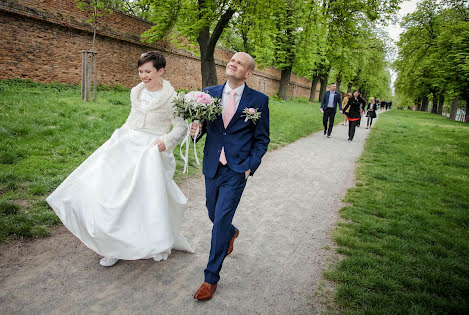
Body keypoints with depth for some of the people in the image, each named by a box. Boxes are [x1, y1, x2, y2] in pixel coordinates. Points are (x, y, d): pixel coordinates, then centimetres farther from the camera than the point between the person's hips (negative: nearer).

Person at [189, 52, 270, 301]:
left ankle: (211, 278, 11)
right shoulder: (209, 93, 3)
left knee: (221, 220, -5)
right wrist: (195, 130, -14)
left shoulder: (258, 100, -5)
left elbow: (262, 139, 1)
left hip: (237, 170, -4)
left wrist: (250, 166, -9)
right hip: (211, 167, 4)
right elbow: (201, 124, 10)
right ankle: (231, 233, 56)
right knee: (214, 215, 19)